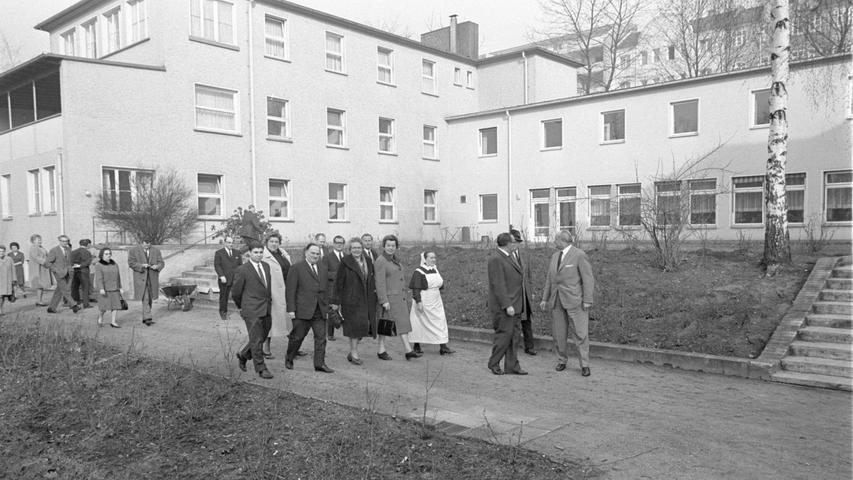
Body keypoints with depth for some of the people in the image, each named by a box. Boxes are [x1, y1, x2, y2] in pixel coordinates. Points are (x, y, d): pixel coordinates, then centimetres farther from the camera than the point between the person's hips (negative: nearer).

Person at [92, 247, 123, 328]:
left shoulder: (114, 264, 12)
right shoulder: (98, 265, -4)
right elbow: (99, 278, -13)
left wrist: (120, 288, 14)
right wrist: (101, 289, -22)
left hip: (114, 289, 5)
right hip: (105, 289, -5)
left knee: (115, 305, -1)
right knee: (104, 306, -3)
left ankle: (113, 322, 6)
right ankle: (100, 317, 25)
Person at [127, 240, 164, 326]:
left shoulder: (156, 251, 8)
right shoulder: (133, 251, 0)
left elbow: (161, 263, 6)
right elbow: (131, 263, -6)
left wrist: (157, 266, -16)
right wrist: (141, 265, -21)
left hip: (152, 278, 4)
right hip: (141, 278, -4)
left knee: (150, 299, 9)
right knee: (145, 298, -14)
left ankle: (145, 318, 23)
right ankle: (148, 318, -17)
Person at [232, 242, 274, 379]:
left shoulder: (266, 266, 12)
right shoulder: (242, 270, -8)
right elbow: (235, 292, 0)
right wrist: (241, 307, 10)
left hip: (266, 310, 7)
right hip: (252, 311, -7)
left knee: (262, 338, 13)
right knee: (256, 340, -4)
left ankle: (243, 355, 36)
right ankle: (261, 369, 4)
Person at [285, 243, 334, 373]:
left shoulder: (322, 271, 17)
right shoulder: (296, 268, -2)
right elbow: (291, 290, -6)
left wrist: (327, 307, 13)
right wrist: (291, 309, -12)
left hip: (320, 311, 5)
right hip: (302, 311, -5)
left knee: (321, 337, 1)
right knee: (297, 337, 5)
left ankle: (320, 364, 6)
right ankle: (289, 359, 25)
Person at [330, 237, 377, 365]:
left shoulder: (368, 262, 10)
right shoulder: (345, 262, -5)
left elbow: (372, 282, 17)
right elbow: (338, 283, -5)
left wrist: (373, 295, 12)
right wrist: (336, 301, -7)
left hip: (366, 299, 5)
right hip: (351, 299, -5)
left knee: (363, 326, 6)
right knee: (355, 325, -6)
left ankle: (352, 352, 22)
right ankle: (354, 353, 8)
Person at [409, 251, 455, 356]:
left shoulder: (435, 270, 8)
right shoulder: (419, 272, -11)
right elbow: (416, 289, -14)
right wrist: (418, 302, -21)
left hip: (436, 302, 6)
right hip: (423, 302, -6)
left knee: (440, 322, -2)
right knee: (420, 323, 4)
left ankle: (443, 347, -4)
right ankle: (416, 345, 20)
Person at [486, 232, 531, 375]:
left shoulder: (510, 257, 15)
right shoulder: (496, 259, -16)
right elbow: (498, 285, -21)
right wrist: (507, 305, -24)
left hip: (515, 305, 10)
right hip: (504, 306, -9)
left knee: (514, 335, 10)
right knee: (504, 334, -4)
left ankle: (512, 366, 16)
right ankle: (493, 363, 12)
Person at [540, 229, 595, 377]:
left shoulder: (579, 255, -7)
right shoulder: (555, 256, 14)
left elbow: (588, 279, -9)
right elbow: (550, 279, 18)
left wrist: (587, 301, -13)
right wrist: (545, 298, 14)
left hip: (574, 300, -6)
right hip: (557, 301, 6)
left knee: (580, 333, -3)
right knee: (558, 333, 8)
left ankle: (584, 365, 5)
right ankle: (561, 360, 23)